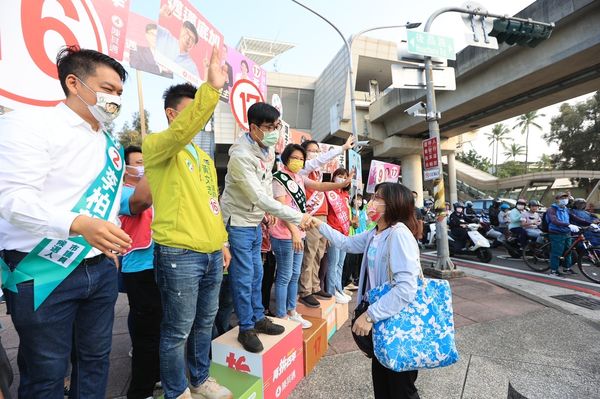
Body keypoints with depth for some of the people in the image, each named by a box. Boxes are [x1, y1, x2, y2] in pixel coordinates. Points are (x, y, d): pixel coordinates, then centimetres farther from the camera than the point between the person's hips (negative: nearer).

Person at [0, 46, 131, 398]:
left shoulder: (111, 145, 13)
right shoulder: (30, 123, -8)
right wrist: (79, 224, -33)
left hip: (101, 270, 6)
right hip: (44, 273, -6)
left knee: (96, 360, 17)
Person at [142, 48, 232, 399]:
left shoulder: (203, 156, 16)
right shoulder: (157, 146, -5)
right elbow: (181, 130, -29)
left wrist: (222, 241, 16)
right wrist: (211, 89, -34)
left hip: (211, 252, 7)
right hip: (179, 254, -7)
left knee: (205, 321, 19)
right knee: (178, 329, 8)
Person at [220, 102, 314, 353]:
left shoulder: (268, 148, 0)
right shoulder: (241, 156, -27)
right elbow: (259, 197, -31)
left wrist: (268, 210, 4)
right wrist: (298, 217, -29)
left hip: (255, 221, 8)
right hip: (238, 222, -8)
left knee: (256, 272, 16)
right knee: (243, 276, 1)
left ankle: (258, 318, 32)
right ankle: (246, 329, 19)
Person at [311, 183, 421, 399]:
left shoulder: (399, 234, -26)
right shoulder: (374, 234, 3)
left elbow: (406, 289, -33)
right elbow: (348, 243, 19)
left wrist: (370, 315, -28)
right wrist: (319, 225, 15)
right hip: (382, 319, 8)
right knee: (380, 381, 25)